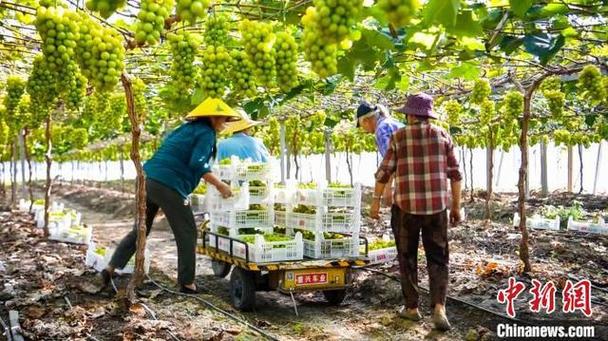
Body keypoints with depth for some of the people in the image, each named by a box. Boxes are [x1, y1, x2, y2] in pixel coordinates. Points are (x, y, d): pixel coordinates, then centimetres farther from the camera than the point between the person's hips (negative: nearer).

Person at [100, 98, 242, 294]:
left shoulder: (186, 129, 23)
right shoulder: (206, 133, -3)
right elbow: (198, 165, -15)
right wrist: (220, 185, -9)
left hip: (148, 180, 8)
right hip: (169, 186, -8)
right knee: (187, 235, 4)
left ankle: (111, 268, 13)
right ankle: (186, 283, 9)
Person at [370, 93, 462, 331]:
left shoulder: (398, 137, -2)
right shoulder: (442, 135, 3)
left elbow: (384, 172, -3)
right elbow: (455, 174, 2)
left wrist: (376, 200, 9)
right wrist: (456, 206, 10)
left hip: (406, 206, -1)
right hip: (436, 206, 2)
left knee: (408, 258, 14)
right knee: (438, 259, 9)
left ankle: (411, 308, 21)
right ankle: (439, 307, -8)